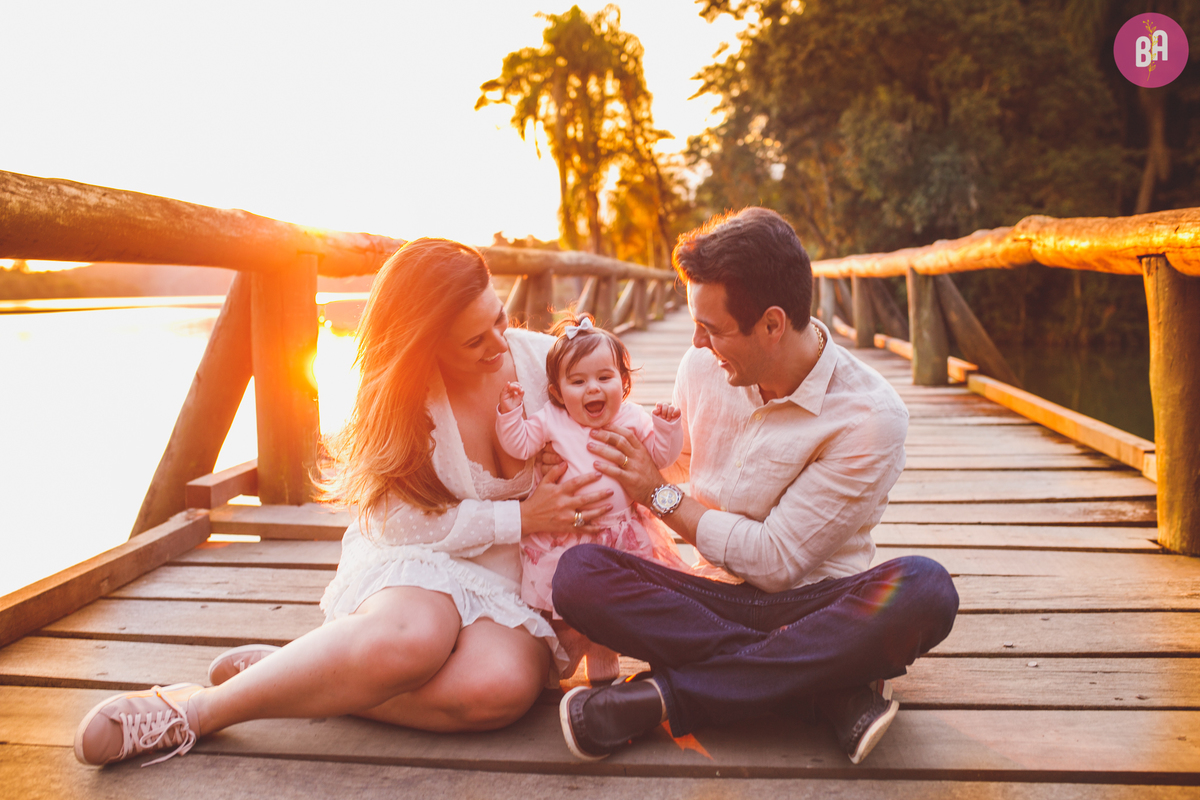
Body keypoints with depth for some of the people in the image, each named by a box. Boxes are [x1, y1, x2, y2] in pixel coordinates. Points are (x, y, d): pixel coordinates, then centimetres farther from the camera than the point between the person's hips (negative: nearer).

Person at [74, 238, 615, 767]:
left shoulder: (540, 358, -3)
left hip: (516, 578, 2)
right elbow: (405, 522, -12)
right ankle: (193, 711, -23)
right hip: (414, 561, -2)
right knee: (410, 637, -40)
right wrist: (522, 516, -18)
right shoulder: (397, 395, -7)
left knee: (502, 687, -34)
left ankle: (293, 677, -18)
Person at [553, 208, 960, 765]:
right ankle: (834, 690, -26)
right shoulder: (703, 365, 0)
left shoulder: (869, 417, -16)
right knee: (578, 573, -25)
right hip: (711, 595, 3)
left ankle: (663, 696, -30)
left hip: (809, 606, -3)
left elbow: (776, 562, -16)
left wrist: (661, 496, -11)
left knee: (924, 589, -36)